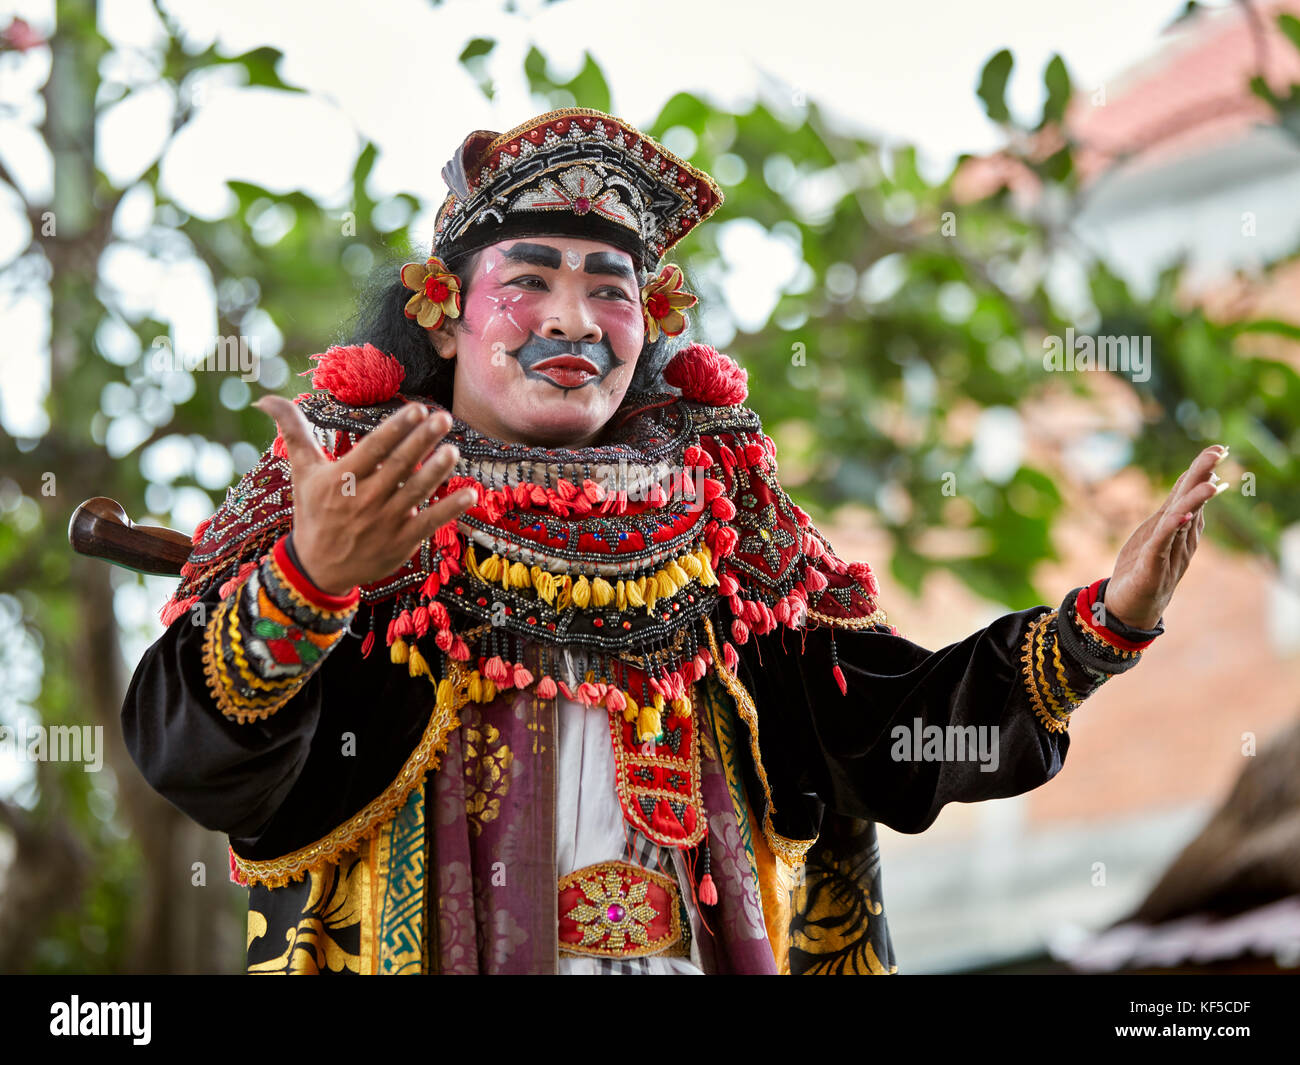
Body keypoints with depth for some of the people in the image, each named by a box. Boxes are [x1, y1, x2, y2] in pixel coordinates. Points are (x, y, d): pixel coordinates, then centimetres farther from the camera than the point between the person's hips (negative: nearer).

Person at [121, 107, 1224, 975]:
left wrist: (1102, 627, -3)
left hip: (703, 956, 3)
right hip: (422, 957, -3)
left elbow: (899, 735, 9)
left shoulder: (718, 518, 12)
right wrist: (309, 582, -34)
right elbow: (192, 755, -15)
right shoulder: (337, 491, 0)